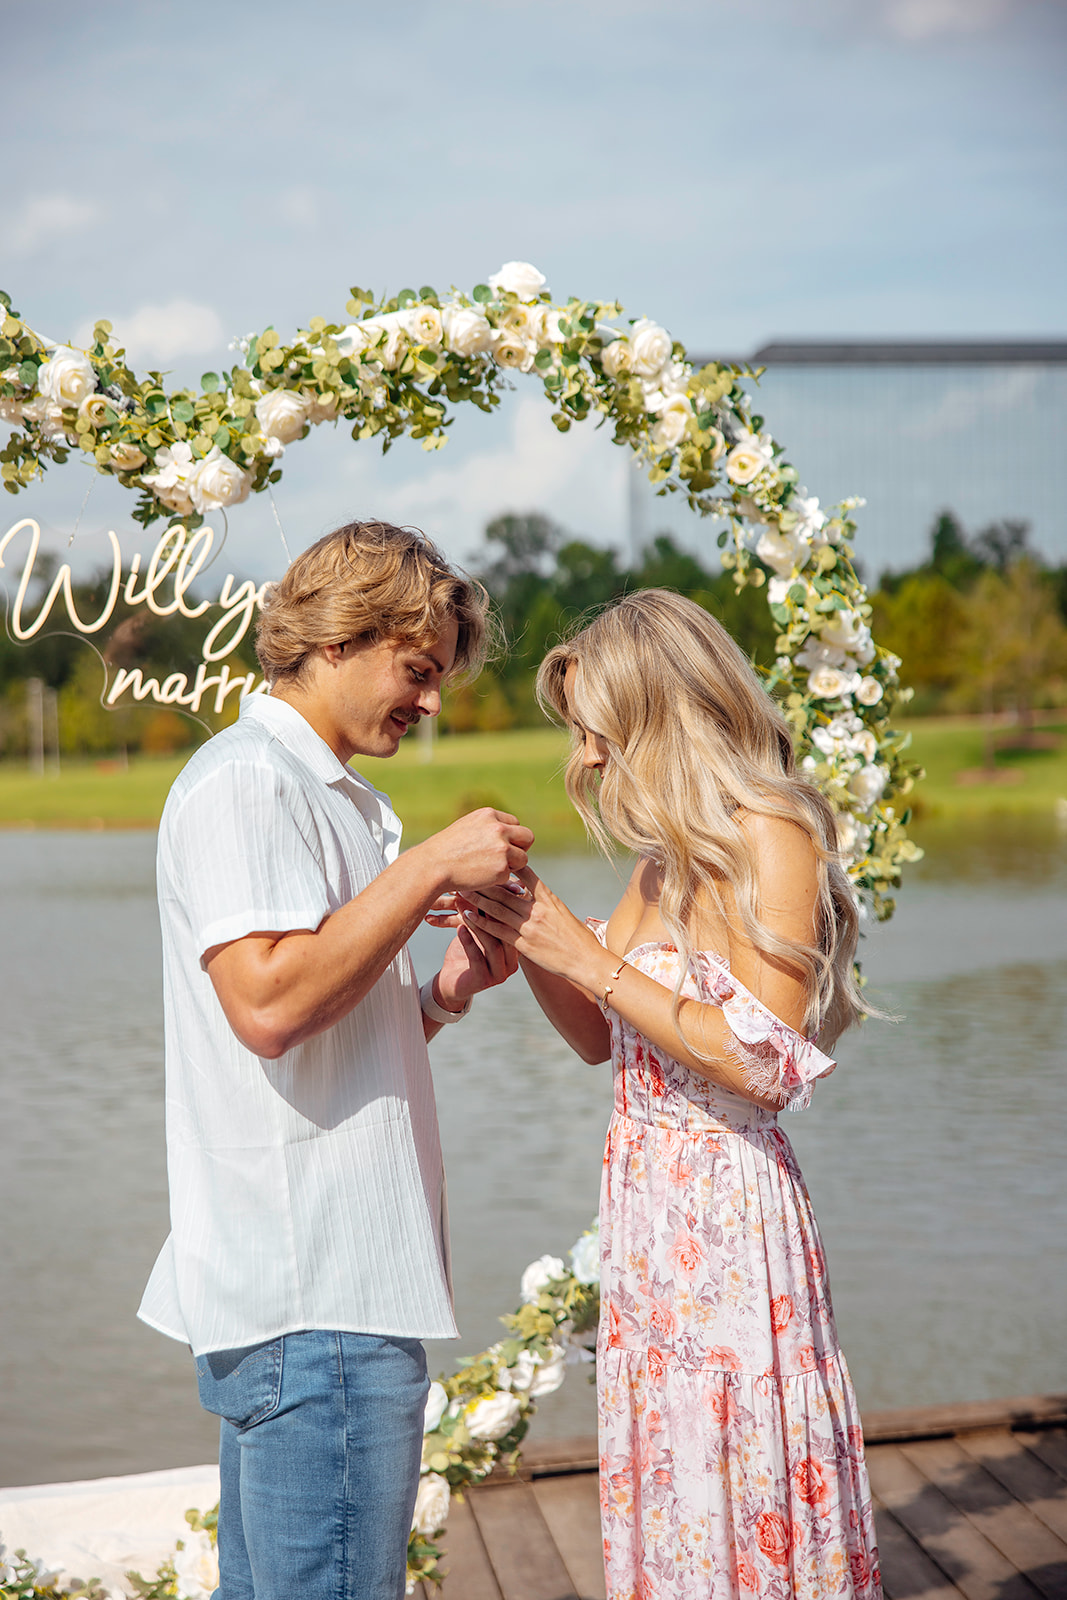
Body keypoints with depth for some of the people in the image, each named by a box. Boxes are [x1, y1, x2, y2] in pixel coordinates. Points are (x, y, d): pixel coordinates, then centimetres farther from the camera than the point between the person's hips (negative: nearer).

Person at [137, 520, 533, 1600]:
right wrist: (431, 868, -17)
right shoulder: (246, 781, -9)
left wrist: (443, 995, 7)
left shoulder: (335, 799, 22)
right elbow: (267, 1003, -22)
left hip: (330, 1285, 10)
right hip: (315, 1303, -10)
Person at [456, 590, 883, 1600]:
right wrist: (525, 942, 0)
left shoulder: (769, 836, -13)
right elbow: (601, 1041, 16)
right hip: (648, 1201, 8)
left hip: (728, 1209, -8)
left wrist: (588, 955, -18)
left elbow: (763, 1064, -18)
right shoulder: (668, 856, 12)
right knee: (665, 1498, 14)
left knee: (733, 1499, 1)